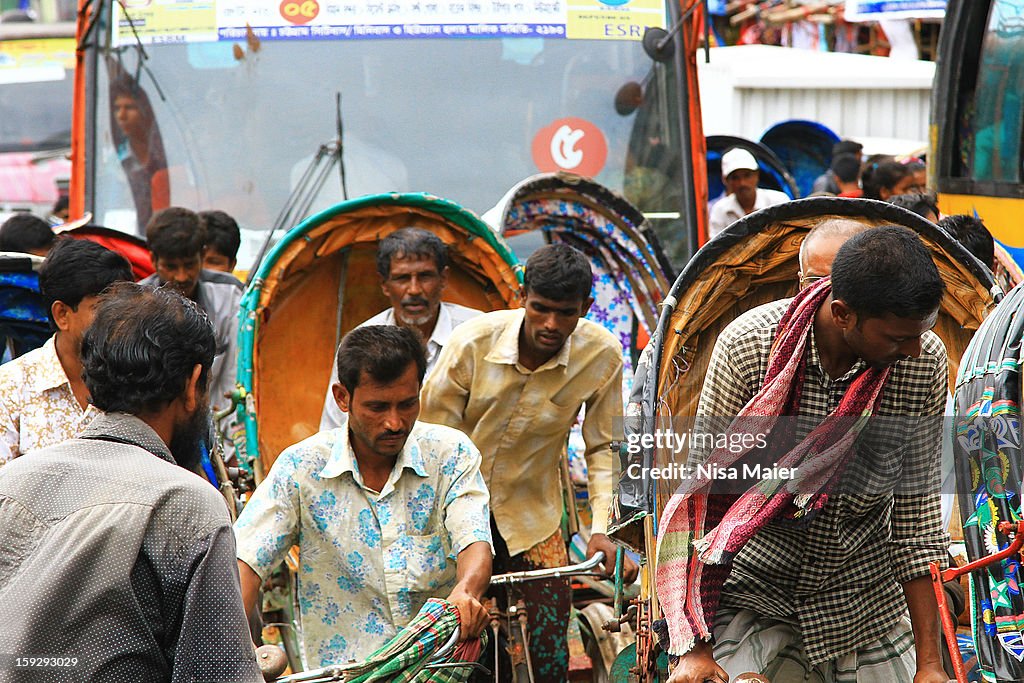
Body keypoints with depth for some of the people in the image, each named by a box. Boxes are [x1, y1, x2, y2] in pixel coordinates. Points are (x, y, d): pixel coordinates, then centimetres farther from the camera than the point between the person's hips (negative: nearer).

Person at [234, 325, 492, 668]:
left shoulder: (450, 454, 1)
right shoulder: (301, 467, -2)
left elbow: (475, 544, -10)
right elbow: (246, 561, -8)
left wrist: (466, 592, -34)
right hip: (340, 674, 0)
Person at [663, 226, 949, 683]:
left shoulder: (924, 362, -12)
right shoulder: (748, 344, -19)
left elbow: (917, 508, -4)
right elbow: (701, 491, -14)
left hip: (867, 605, 2)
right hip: (751, 591, -2)